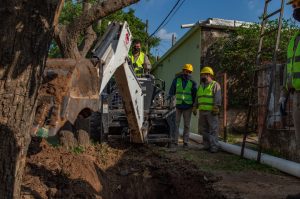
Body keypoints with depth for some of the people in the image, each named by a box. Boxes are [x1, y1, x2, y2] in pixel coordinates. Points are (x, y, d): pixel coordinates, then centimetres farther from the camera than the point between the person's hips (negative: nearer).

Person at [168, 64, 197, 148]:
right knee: (176, 124, -1)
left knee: (186, 125, 4)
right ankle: (174, 142, 4)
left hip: (188, 107, 0)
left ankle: (185, 142, 12)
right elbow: (171, 92, 6)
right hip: (178, 106, 0)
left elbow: (195, 96, 5)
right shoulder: (176, 80, 3)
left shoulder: (192, 83, 2)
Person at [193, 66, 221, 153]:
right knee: (203, 129, 9)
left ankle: (214, 147, 0)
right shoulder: (200, 86, 19)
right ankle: (207, 145, 18)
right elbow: (197, 98, 21)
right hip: (202, 111, 7)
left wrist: (216, 108, -19)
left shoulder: (215, 85, -2)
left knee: (213, 129, -4)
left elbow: (218, 98, -10)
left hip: (211, 112, -7)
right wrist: (195, 108, 14)